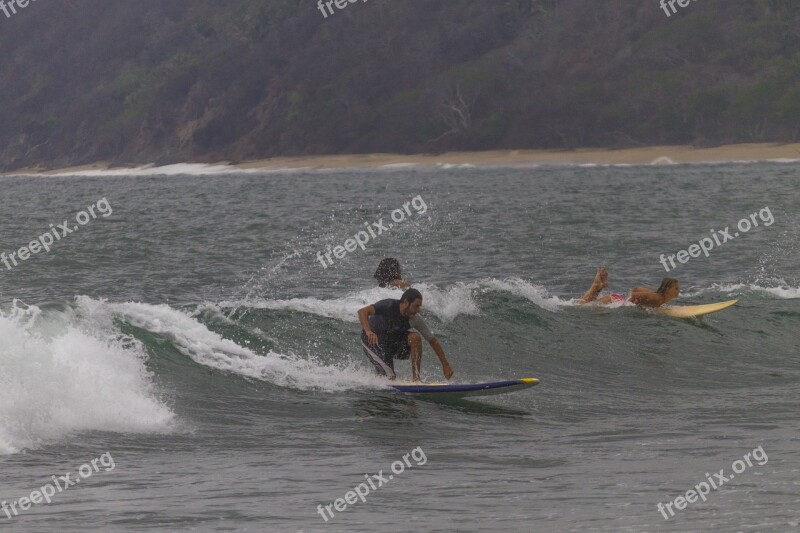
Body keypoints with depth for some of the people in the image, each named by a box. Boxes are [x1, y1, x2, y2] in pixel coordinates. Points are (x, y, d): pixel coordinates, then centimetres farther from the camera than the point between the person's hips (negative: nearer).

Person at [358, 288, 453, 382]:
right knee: (390, 377, -18)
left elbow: (433, 341, -9)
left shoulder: (415, 319, -16)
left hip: (392, 341, 5)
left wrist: (445, 365, -11)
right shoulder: (389, 306, -29)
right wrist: (368, 331, -58)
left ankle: (416, 378, -16)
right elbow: (362, 312, -40)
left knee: (415, 337, -23)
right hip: (372, 341, -5)